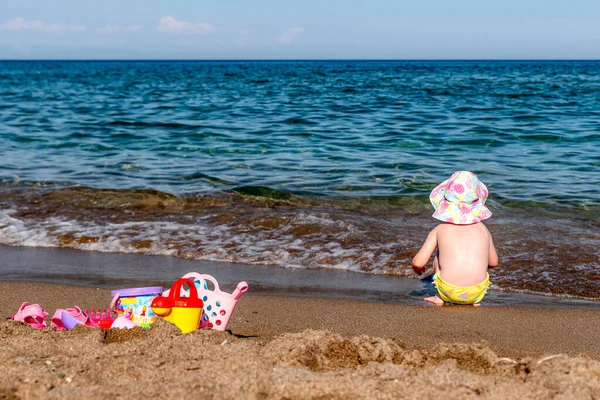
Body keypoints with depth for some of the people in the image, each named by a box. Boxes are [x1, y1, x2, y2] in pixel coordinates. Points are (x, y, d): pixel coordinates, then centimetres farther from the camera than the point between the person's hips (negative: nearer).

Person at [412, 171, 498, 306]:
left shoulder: (440, 230, 5)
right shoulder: (483, 230, 11)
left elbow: (418, 262, 1)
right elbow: (493, 262, 24)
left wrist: (416, 267, 26)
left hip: (449, 291, -1)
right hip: (478, 291, 1)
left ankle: (440, 298, 27)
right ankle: (475, 301, 25)